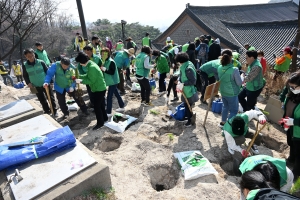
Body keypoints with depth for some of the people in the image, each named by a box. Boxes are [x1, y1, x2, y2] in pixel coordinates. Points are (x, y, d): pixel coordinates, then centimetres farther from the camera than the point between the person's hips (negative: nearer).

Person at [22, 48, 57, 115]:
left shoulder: (41, 62, -10)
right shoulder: (24, 65, -4)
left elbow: (47, 71, -3)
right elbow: (25, 76, 7)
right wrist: (28, 83, -8)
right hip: (36, 87, 2)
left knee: (51, 98, 6)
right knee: (42, 100, 14)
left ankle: (54, 111, 20)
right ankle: (47, 111, 30)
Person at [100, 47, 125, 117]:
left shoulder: (111, 62, -19)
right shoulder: (105, 61, 9)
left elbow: (112, 72, -24)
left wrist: (105, 70, -35)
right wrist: (102, 69, -3)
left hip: (113, 81, -10)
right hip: (111, 81, 10)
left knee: (109, 97, -7)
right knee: (116, 94, 19)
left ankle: (108, 113, 1)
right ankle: (122, 107, 34)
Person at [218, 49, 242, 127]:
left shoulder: (220, 68, -8)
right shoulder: (234, 70, -25)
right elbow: (239, 83, -13)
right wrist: (241, 76, 5)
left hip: (223, 92, 6)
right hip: (232, 93, -6)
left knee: (225, 106, 27)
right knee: (234, 110, 12)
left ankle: (223, 122, 40)